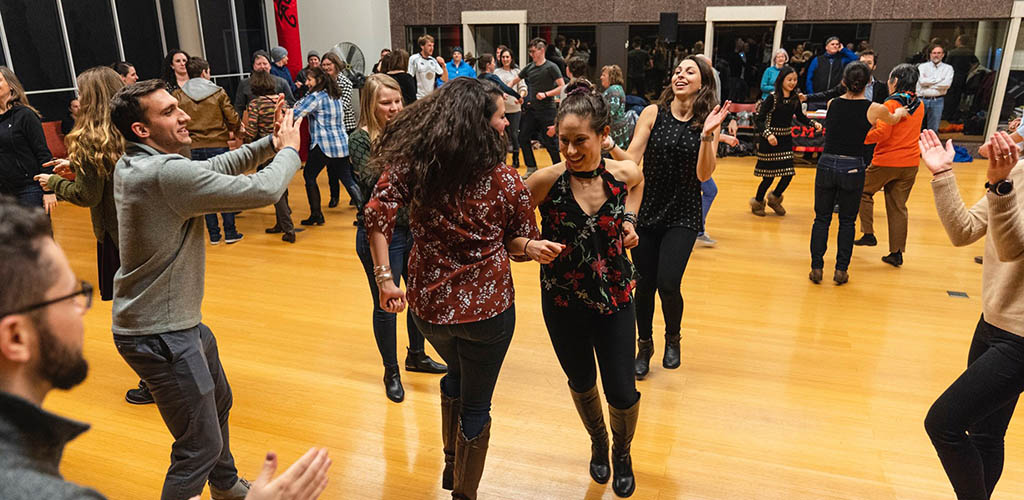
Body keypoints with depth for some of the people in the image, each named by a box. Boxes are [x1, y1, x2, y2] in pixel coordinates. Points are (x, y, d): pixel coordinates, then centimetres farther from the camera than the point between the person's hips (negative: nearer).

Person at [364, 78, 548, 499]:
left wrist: (385, 278, -15)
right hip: (486, 307, -3)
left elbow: (377, 214, -17)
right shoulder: (506, 182, -10)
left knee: (457, 374, 33)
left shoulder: (413, 163, -7)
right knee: (475, 405, 17)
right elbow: (518, 242, -2)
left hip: (427, 305, 4)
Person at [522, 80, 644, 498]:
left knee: (622, 394, 6)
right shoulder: (546, 181, -20)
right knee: (582, 384, 21)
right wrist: (533, 245, -31)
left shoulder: (625, 173, -11)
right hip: (563, 303, -1)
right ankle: (598, 444, 54)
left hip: (615, 299, 1)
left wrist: (629, 219, -1)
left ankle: (622, 453, 42)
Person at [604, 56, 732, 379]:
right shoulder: (653, 113, -3)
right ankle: (644, 346, 31)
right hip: (646, 211, 1)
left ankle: (672, 338, 20)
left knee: (667, 284, -13)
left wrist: (706, 134, -23)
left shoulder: (708, 122, -3)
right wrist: (610, 146, -29)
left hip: (683, 216, -1)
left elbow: (703, 175, -11)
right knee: (644, 284, 6)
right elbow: (631, 159, -10)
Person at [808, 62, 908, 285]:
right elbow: (894, 119, 18)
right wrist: (901, 111, 44)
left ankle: (816, 267, 11)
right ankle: (841, 270, 16)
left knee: (822, 218, 11)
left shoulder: (832, 104, 2)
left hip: (827, 165, 2)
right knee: (847, 222, 12)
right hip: (852, 169, -1)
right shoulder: (875, 109, -5)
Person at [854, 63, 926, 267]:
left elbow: (882, 133, -20)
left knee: (864, 192, 18)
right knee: (898, 207, 10)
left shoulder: (891, 104, -13)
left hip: (886, 162, -6)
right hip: (910, 164, 6)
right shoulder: (919, 105, 8)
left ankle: (868, 233, 11)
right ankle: (896, 252, 12)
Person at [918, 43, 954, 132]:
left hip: (937, 101, 1)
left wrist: (929, 84, -6)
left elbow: (947, 84, -7)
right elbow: (922, 81, -9)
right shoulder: (922, 66, 8)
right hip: (922, 99, -1)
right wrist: (939, 79, -5)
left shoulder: (948, 68, 8)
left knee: (933, 128, 5)